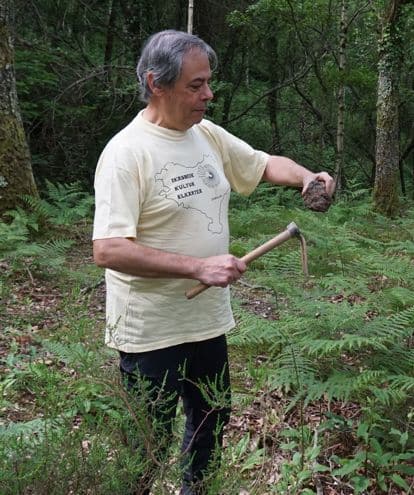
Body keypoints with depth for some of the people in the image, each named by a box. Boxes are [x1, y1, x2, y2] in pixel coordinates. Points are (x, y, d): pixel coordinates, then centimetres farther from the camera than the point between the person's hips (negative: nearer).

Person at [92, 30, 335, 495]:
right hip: (151, 331, -7)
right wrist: (198, 267, -29)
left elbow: (265, 164, 17)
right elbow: (107, 250, -26)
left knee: (213, 423, 24)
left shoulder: (209, 135, 3)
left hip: (208, 320, 8)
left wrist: (307, 177, -4)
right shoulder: (126, 151, -19)